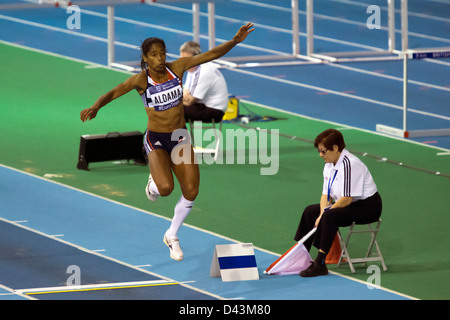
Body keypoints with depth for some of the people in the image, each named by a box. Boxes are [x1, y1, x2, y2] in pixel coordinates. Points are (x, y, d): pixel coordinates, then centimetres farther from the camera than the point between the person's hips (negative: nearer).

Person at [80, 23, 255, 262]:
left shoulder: (177, 68, -6)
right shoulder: (140, 80, -14)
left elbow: (211, 54, -8)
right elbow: (113, 93, -20)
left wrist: (235, 41, -18)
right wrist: (95, 107, -40)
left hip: (180, 138, 4)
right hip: (155, 140, -4)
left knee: (191, 192, -2)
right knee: (165, 188, -25)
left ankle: (172, 235, 22)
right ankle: (153, 182, 15)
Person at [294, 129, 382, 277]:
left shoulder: (350, 164, -24)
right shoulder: (329, 165, 7)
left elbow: (347, 199, -27)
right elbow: (326, 194, 7)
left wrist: (324, 214, -20)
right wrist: (323, 213, -13)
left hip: (367, 207, -10)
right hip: (349, 205, 10)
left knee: (330, 216, -31)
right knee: (310, 211, 6)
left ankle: (320, 263, -32)